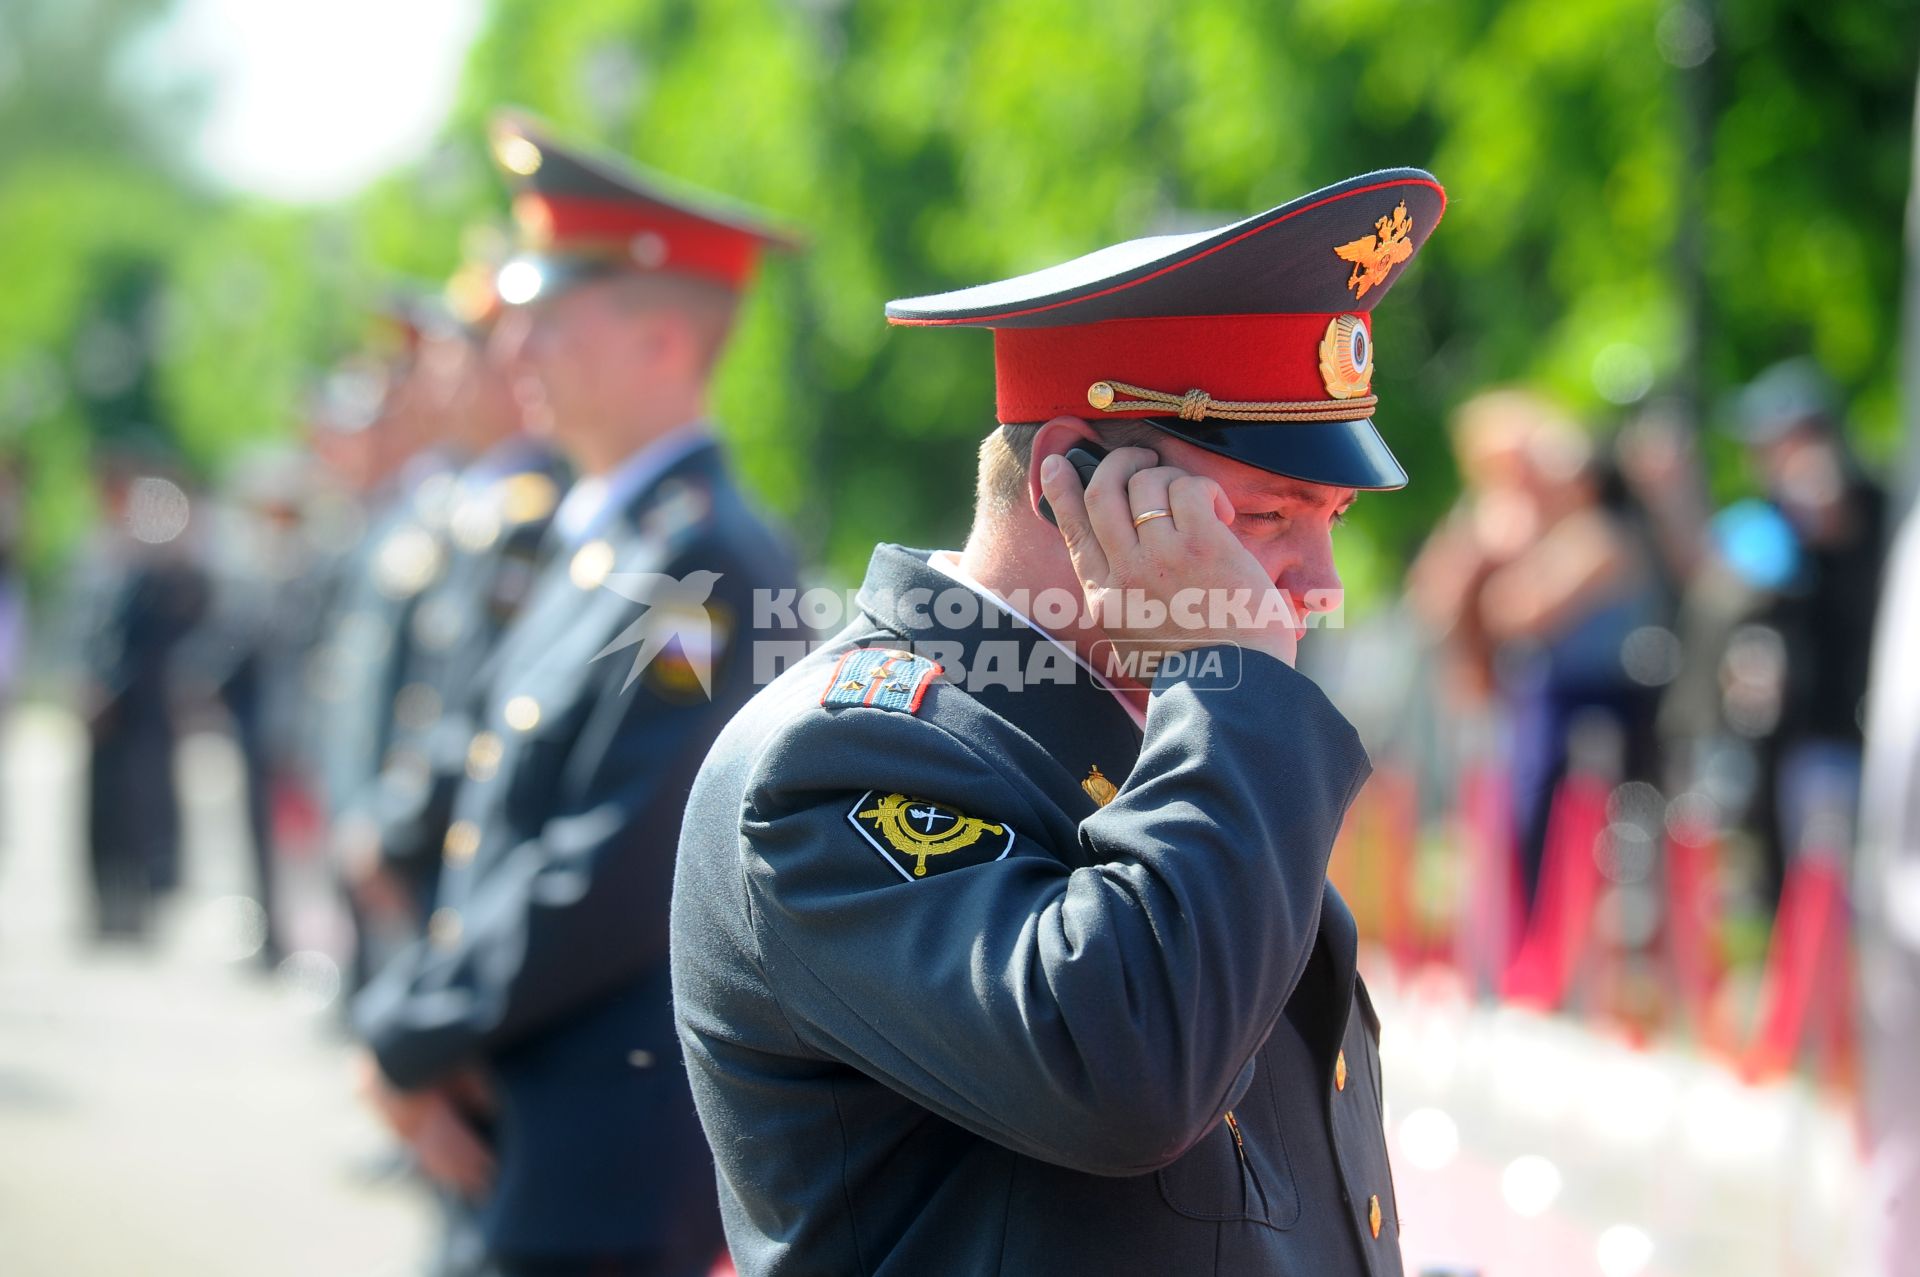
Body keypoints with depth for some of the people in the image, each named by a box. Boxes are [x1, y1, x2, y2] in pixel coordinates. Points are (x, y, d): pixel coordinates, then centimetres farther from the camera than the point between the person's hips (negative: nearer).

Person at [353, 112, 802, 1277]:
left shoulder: (704, 563, -17)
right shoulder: (602, 542, 14)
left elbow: (615, 882, -21)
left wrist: (409, 1039, -11)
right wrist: (437, 1047, 2)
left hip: (614, 1175, -9)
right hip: (530, 1129, 9)